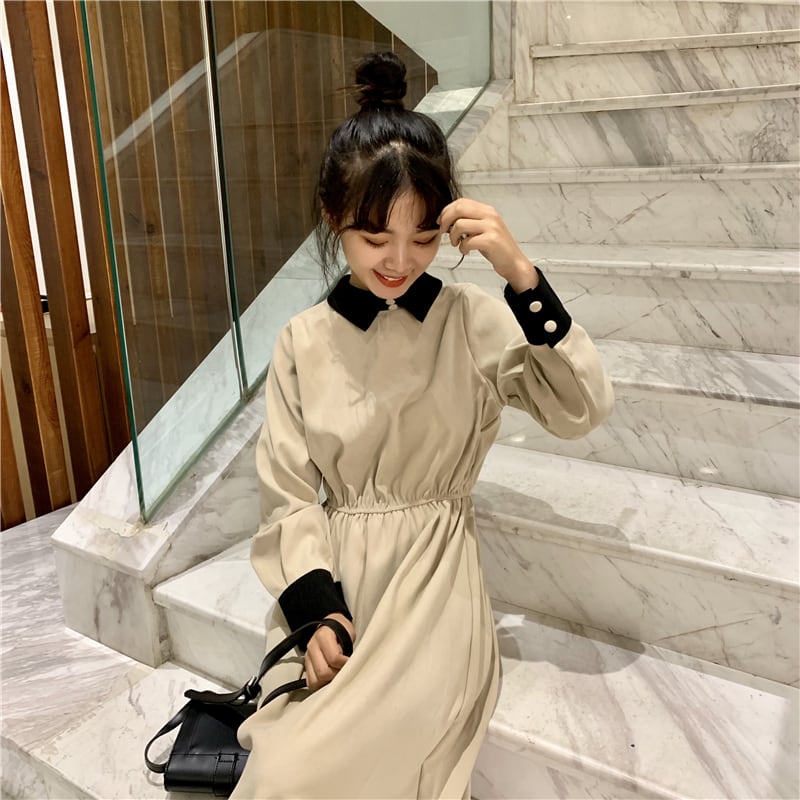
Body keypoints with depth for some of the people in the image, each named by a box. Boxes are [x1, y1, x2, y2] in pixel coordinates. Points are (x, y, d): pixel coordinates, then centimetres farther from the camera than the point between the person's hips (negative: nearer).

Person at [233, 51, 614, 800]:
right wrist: (316, 610, -13)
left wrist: (522, 276, -24)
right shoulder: (303, 343, -1)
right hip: (335, 576, 2)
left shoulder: (475, 321, -5)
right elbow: (288, 493, -1)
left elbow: (583, 409, -14)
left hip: (435, 575, -2)